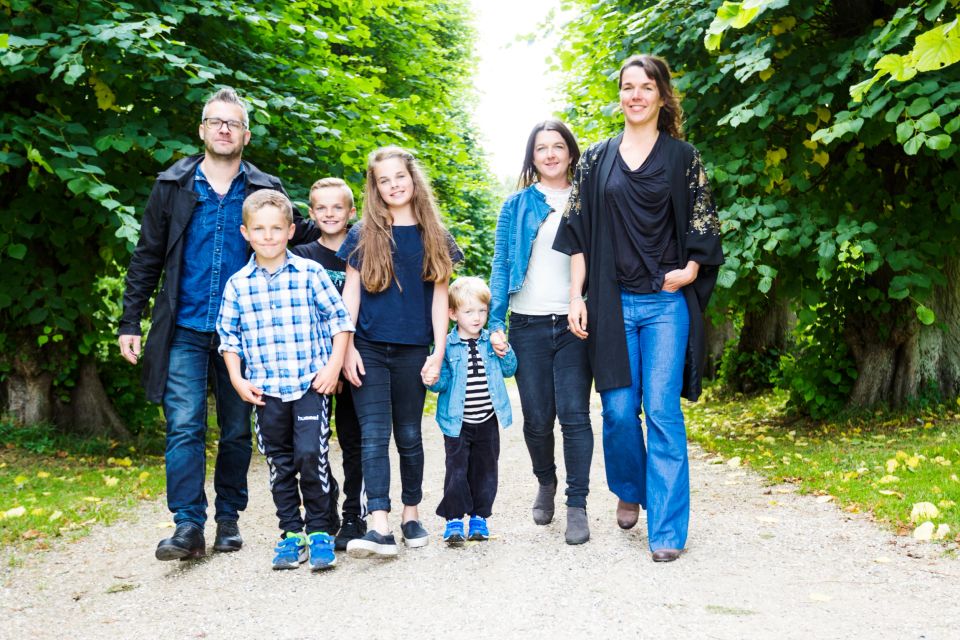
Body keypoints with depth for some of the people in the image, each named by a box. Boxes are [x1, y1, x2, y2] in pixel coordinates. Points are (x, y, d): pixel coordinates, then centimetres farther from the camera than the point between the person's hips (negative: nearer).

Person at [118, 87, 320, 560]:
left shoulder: (266, 190, 6)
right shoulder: (172, 186, 7)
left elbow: (296, 237, 12)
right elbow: (147, 259, 8)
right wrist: (130, 322, 4)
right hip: (185, 331, 0)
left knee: (237, 430, 8)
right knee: (184, 426, -10)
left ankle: (229, 518, 21)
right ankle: (188, 525, -6)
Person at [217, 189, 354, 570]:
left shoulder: (310, 273, 0)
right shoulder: (238, 285, 6)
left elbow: (339, 319, 2)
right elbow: (228, 336, 12)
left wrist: (333, 366, -6)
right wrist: (237, 378, 2)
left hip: (311, 384, -3)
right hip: (266, 390, 3)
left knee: (310, 454, -12)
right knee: (280, 463, 9)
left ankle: (320, 531, 3)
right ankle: (291, 532, 20)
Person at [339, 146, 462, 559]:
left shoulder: (434, 237, 7)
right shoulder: (363, 235, 5)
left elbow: (439, 297, 5)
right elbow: (350, 294, 3)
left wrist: (438, 352, -2)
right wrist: (347, 348, -5)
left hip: (413, 350, 1)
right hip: (369, 349, -1)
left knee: (409, 434, 10)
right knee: (374, 433, -9)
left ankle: (411, 513, 24)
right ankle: (379, 527, -15)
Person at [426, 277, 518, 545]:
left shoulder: (491, 342, 4)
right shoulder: (446, 345, -6)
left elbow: (509, 370, 9)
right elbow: (442, 381, -6)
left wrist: (504, 351, -9)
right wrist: (434, 380, -29)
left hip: (487, 421, 3)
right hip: (457, 422, -3)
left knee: (485, 468, 11)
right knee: (457, 470, -2)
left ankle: (479, 516, 23)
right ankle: (454, 519, 7)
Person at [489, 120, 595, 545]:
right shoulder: (516, 206, 9)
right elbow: (501, 266, 7)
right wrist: (495, 323, -2)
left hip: (575, 324, -1)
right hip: (528, 325, 1)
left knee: (574, 415, -7)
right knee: (537, 418, 5)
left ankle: (577, 506, 2)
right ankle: (545, 482, 32)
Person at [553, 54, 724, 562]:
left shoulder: (683, 157, 6)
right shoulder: (596, 159, 10)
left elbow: (704, 225, 6)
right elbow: (579, 233, 8)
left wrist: (689, 271, -9)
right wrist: (576, 296, 1)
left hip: (666, 302, -2)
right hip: (612, 303, 2)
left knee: (662, 411, -6)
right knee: (618, 408, 2)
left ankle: (667, 530, 0)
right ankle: (629, 491, 30)